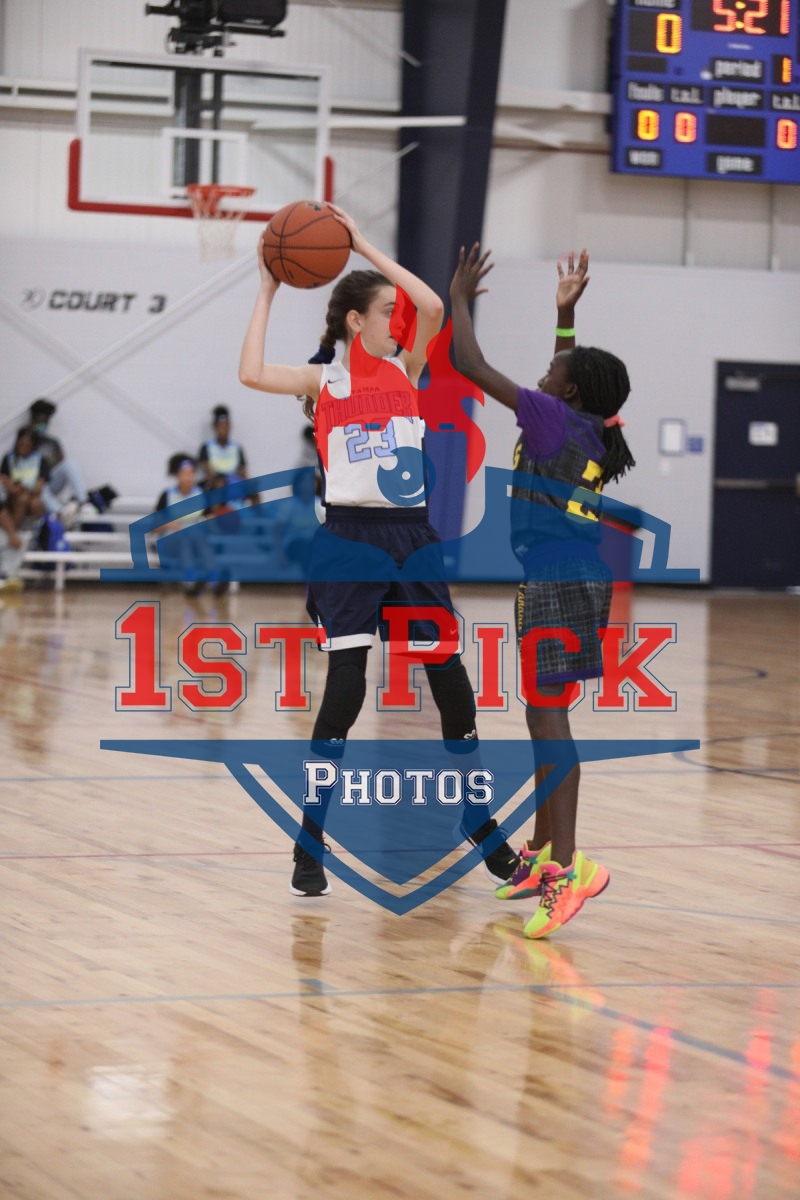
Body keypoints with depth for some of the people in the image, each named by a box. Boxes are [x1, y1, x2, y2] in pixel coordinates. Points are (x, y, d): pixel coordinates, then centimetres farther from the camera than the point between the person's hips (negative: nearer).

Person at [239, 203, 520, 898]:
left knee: (450, 678, 5)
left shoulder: (405, 370, 9)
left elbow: (434, 308, -9)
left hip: (411, 533, 4)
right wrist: (269, 292, -11)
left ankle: (476, 817, 21)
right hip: (352, 533, -4)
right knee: (346, 684, -11)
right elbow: (253, 374, -18)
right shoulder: (323, 379, 0)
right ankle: (310, 841, -2)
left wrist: (365, 246, -6)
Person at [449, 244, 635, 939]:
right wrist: (566, 315, 36)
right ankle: (542, 851, 25)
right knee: (546, 714, 17)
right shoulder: (591, 430, 12)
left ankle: (567, 867, -23)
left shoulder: (551, 417, -10)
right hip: (584, 577, 9)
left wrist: (461, 299, 4)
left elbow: (471, 365, -9)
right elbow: (571, 378, 36)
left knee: (546, 714, -14)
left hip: (553, 582, -9)